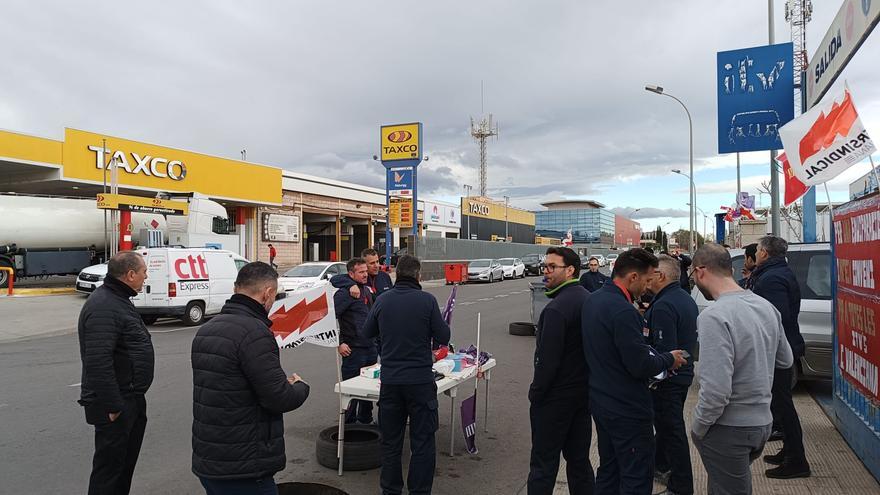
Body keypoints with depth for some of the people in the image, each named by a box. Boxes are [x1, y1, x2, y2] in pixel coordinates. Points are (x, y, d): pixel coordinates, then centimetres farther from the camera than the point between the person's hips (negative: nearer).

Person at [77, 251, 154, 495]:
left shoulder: (118, 299, 11)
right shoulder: (104, 308, -23)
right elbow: (98, 362, -29)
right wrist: (112, 405, -25)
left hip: (131, 397, 10)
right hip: (115, 405, -10)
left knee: (127, 459, 21)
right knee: (110, 465, 2)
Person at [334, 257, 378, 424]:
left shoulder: (366, 290, 13)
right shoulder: (345, 292, -14)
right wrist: (339, 343, -18)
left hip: (370, 347, 8)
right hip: (353, 349, -8)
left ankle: (366, 419, 33)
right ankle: (348, 423, 16)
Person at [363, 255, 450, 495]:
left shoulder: (383, 300, -2)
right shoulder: (427, 300, -12)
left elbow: (367, 333, 10)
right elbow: (443, 338, -7)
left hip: (389, 381, 3)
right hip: (421, 380, -3)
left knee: (390, 440, 16)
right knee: (422, 441, 9)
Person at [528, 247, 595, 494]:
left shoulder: (556, 309, -21)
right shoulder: (589, 299, 5)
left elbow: (547, 360, -23)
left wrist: (535, 393, -10)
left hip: (556, 397, -8)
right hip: (585, 391, 8)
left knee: (543, 464, 3)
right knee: (579, 459, 18)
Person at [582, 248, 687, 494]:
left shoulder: (592, 300, 5)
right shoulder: (623, 311, -25)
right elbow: (640, 366, -24)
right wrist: (669, 359, -5)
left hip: (601, 401, 9)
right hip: (627, 410, -9)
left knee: (608, 470, 20)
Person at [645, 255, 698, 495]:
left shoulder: (663, 306, -25)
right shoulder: (686, 299, 8)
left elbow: (663, 350, -29)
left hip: (667, 378, -10)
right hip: (683, 373, 10)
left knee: (672, 430, 2)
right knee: (665, 423, 24)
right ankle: (660, 465, 42)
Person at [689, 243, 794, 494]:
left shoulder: (714, 316, -24)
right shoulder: (766, 306, 1)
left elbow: (716, 390, -27)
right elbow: (785, 360, 15)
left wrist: (698, 428, -13)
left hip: (729, 429, -8)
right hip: (763, 422, 8)